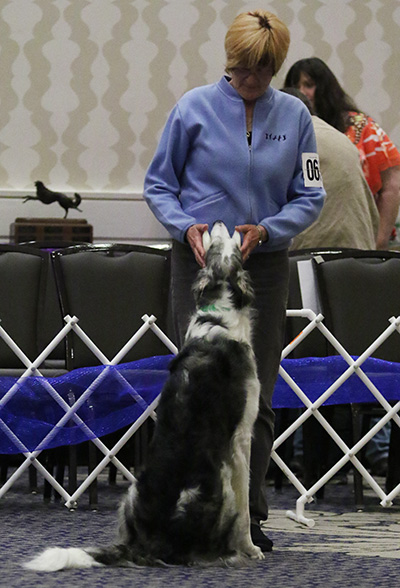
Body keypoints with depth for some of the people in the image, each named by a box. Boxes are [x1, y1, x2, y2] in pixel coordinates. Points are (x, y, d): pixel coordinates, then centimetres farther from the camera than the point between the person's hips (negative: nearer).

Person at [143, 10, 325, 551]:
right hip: (199, 263, -2)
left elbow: (309, 197, 5)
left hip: (265, 265, 2)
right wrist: (186, 226, -15)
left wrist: (266, 229, -13)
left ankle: (250, 518, 9)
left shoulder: (294, 116, 4)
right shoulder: (195, 108, -2)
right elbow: (158, 185, 4)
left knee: (256, 397, 2)